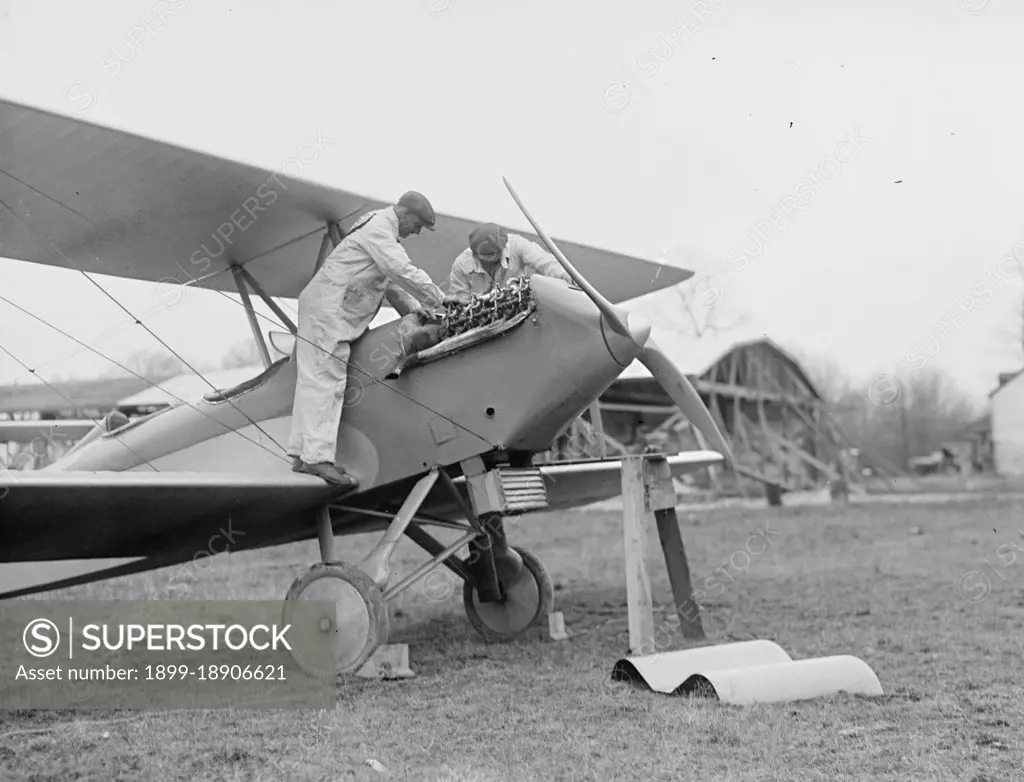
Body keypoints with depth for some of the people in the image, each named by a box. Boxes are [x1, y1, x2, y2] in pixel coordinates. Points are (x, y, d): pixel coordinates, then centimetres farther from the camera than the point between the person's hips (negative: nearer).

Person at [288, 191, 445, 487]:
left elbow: (388, 278, 26)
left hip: (321, 309, 11)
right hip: (327, 310, -11)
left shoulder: (382, 228, 21)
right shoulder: (378, 229, -12)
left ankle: (302, 452, 10)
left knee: (312, 381, 8)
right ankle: (318, 457, -18)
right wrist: (439, 300, -10)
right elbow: (403, 271, -19)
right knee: (326, 380, -14)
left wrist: (413, 307, 14)